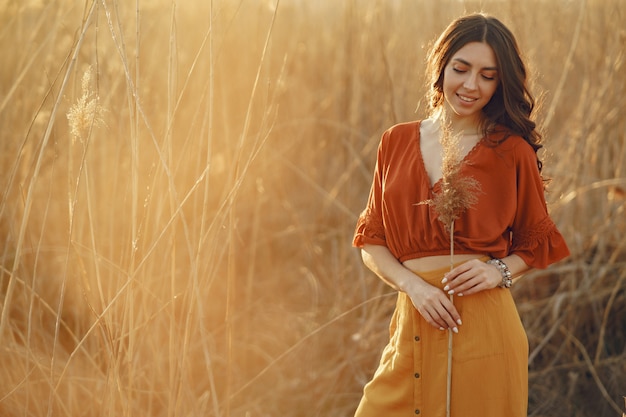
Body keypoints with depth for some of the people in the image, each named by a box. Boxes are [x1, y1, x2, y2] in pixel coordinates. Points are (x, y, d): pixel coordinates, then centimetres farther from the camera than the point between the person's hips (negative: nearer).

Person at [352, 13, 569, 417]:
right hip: (413, 325, 3)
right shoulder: (398, 142, 9)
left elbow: (536, 243, 10)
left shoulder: (512, 151, 1)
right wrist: (412, 284, -8)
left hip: (482, 324, -3)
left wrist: (499, 270, -9)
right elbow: (372, 240, 9)